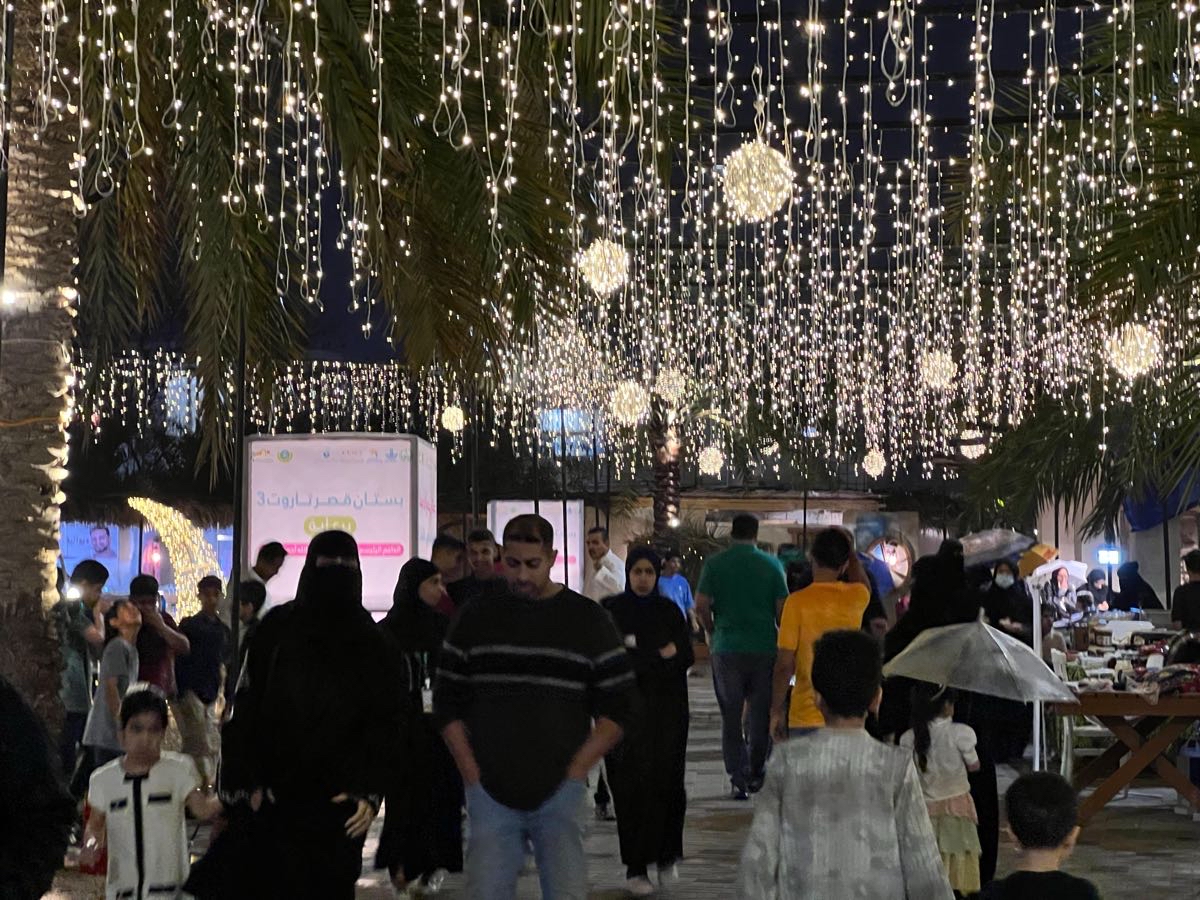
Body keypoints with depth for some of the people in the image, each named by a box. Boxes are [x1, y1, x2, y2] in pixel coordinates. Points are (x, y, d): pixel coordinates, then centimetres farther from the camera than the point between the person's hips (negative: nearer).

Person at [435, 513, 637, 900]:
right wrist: (471, 774, 1)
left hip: (559, 793, -1)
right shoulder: (476, 618, 8)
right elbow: (448, 703, 11)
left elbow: (617, 708, 4)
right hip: (489, 792, 1)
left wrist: (576, 771, -6)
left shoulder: (588, 620, 4)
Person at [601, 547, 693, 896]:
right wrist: (660, 657, -8)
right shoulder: (610, 611, 3)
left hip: (666, 712, 2)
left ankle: (666, 857, 10)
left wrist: (640, 660, -11)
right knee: (631, 786, -5)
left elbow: (686, 656, 1)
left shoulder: (669, 611, 9)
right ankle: (635, 869, 1)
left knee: (666, 784, -5)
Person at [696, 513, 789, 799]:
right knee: (761, 714, 13)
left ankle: (738, 779, 2)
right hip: (765, 648, 0)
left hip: (727, 650, 0)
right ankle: (756, 774, 18)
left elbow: (701, 607, -6)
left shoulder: (714, 564, -1)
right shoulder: (772, 565, -1)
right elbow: (782, 609, -2)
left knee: (731, 717, 6)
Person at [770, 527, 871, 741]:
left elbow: (784, 665, -9)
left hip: (807, 716, -3)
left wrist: (776, 711, 0)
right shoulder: (856, 598, 0)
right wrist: (848, 547, 35)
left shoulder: (797, 602, -11)